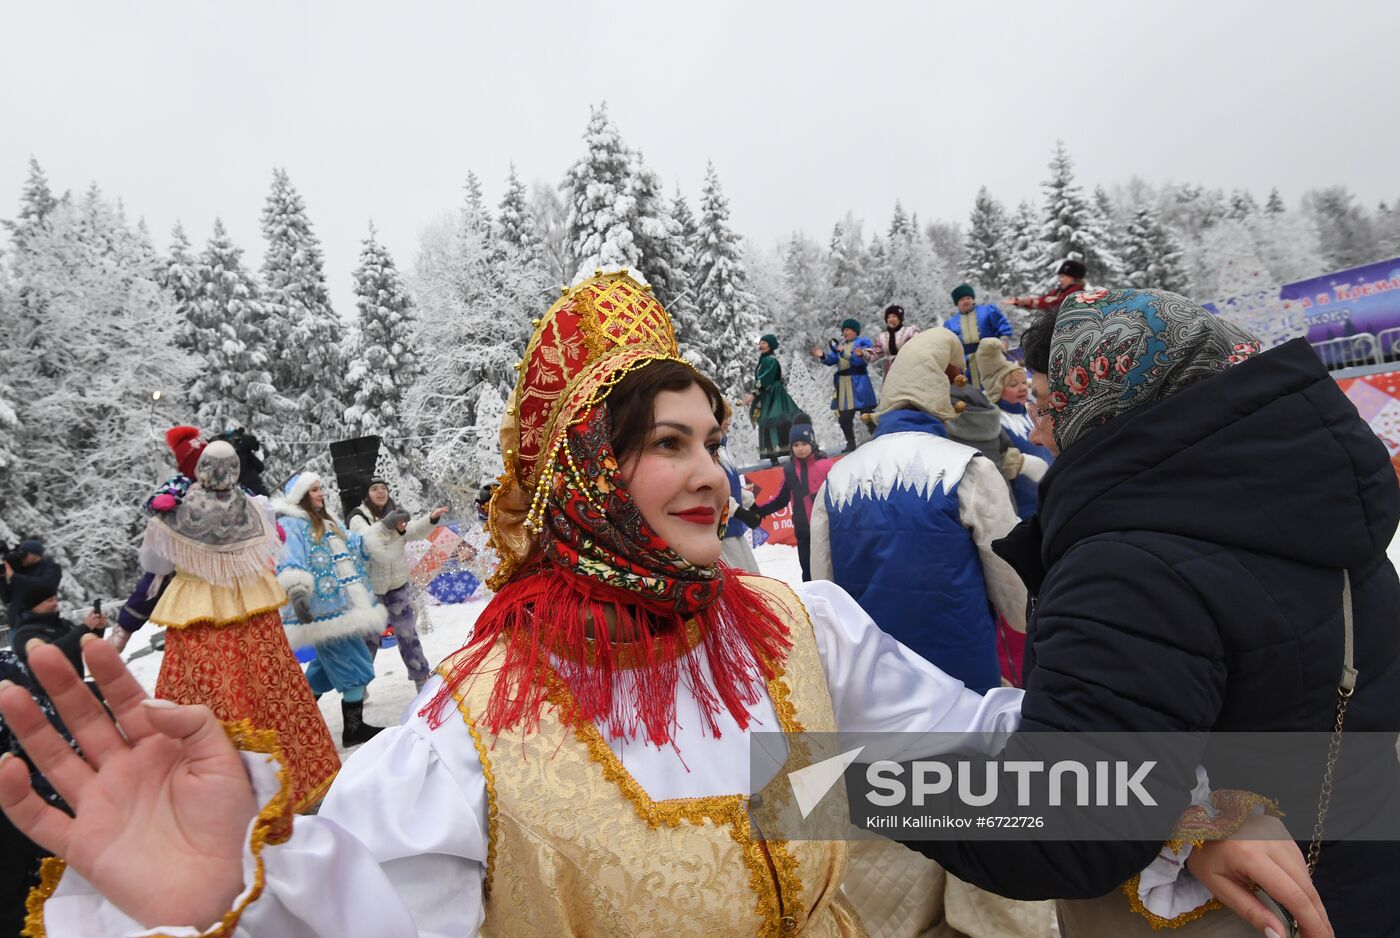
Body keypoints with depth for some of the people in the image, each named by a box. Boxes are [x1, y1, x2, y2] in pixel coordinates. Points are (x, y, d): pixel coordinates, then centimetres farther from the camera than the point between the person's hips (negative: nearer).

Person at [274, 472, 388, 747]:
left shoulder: (326, 523, 21)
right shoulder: (290, 525, -9)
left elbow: (353, 547, 28)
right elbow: (291, 564, -22)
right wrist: (297, 593, -36)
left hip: (339, 606, 10)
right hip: (325, 609, -10)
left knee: (326, 670, 18)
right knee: (355, 668, -6)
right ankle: (354, 729, 4)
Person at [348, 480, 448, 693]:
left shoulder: (396, 514, 4)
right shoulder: (358, 517, -8)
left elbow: (414, 531, -14)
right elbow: (366, 538, -30)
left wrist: (431, 518, -33)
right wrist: (386, 524, -47)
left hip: (397, 584, 3)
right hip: (370, 587, -3)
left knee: (407, 633, 7)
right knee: (368, 638, 6)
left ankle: (421, 678, 17)